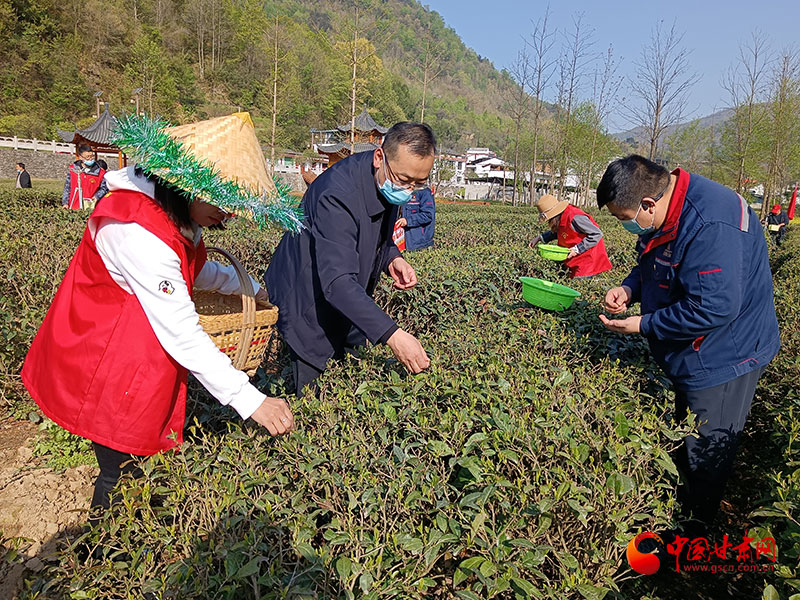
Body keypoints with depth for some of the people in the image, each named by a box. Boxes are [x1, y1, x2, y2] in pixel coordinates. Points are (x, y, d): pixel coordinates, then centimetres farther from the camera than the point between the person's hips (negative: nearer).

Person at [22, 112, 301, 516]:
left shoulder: (178, 214, -1)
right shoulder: (138, 231, -31)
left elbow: (192, 270, 19)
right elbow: (183, 335, -32)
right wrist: (250, 401, -30)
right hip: (100, 367, -8)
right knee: (122, 474, 3)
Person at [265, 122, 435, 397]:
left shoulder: (388, 184, -6)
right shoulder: (337, 194, -33)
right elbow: (338, 283, -40)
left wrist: (392, 258, -10)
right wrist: (392, 334, -47)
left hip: (349, 304, 8)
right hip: (309, 306, -7)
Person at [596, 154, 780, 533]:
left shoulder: (710, 227, -33)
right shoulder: (665, 213, -1)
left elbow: (713, 308, -35)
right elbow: (651, 266, 14)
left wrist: (644, 325, -24)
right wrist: (629, 289, -7)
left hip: (723, 357, -9)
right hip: (693, 356, 9)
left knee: (705, 455, 7)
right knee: (684, 435, 24)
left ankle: (693, 532, 27)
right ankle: (681, 505, 44)